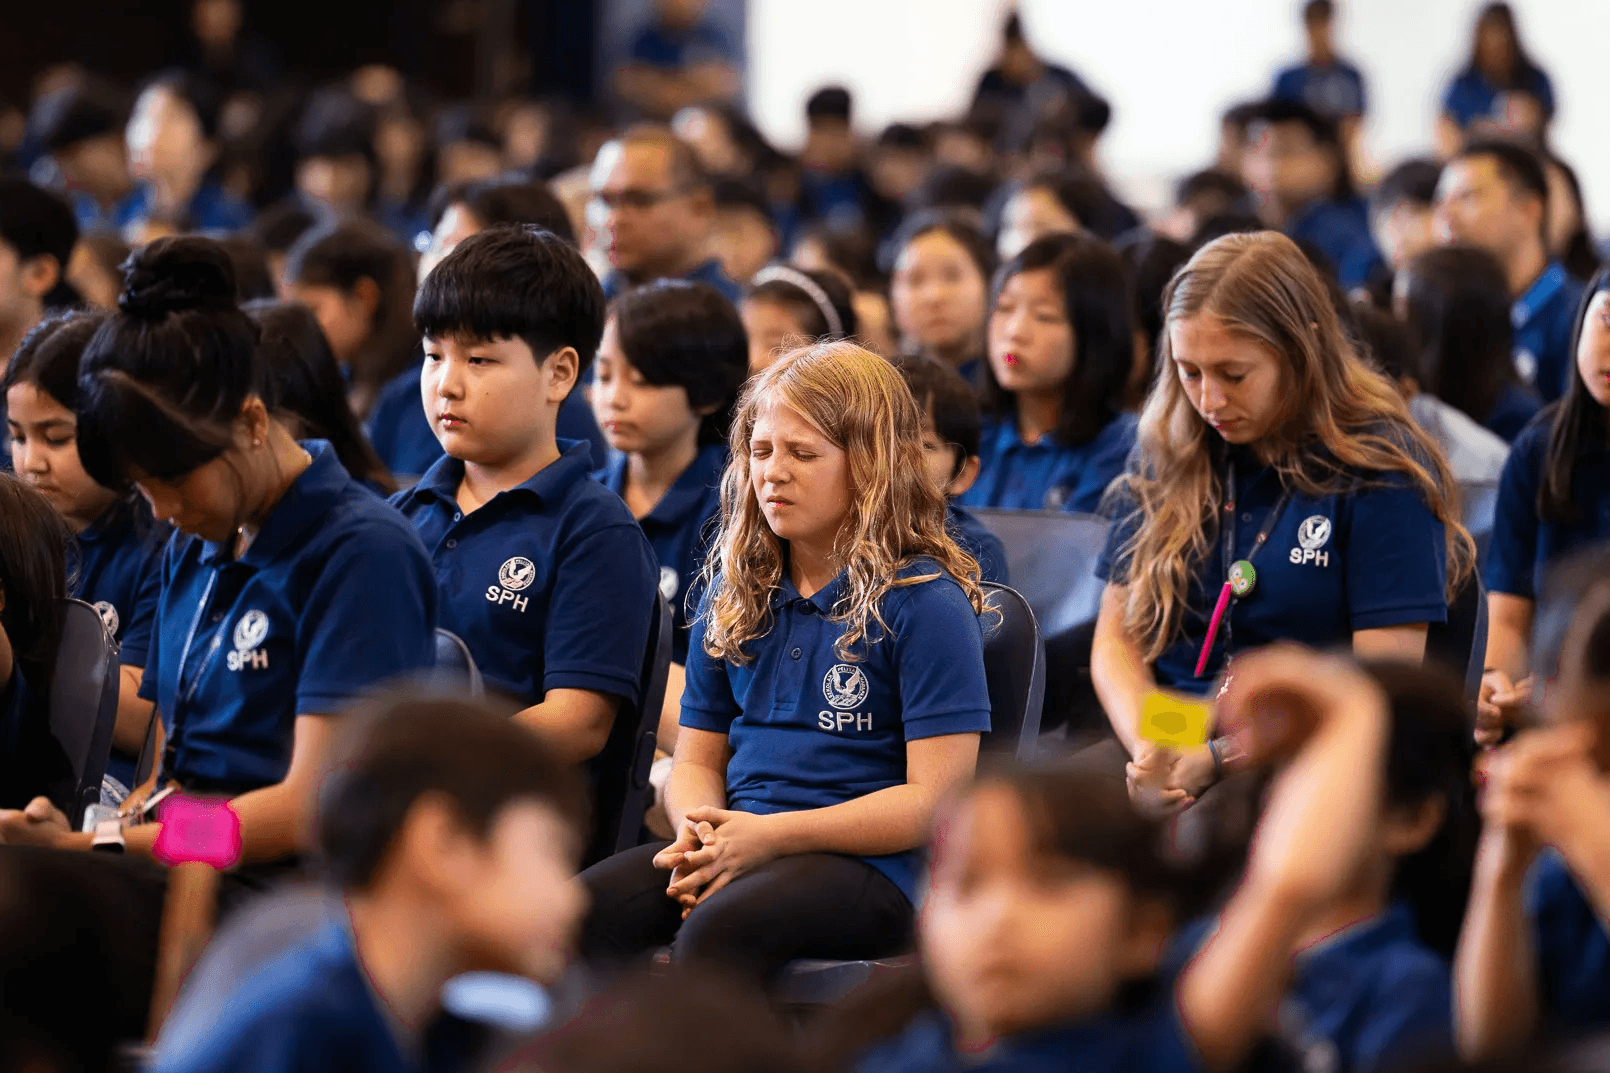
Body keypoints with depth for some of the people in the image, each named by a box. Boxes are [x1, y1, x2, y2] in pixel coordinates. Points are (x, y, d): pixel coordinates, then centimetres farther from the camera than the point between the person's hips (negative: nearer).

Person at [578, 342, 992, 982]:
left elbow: (936, 798, -9)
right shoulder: (733, 593, 18)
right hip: (739, 846, 6)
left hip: (868, 864, -6)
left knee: (713, 931, -37)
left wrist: (770, 836, -15)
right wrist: (701, 834, -4)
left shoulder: (924, 603, -2)